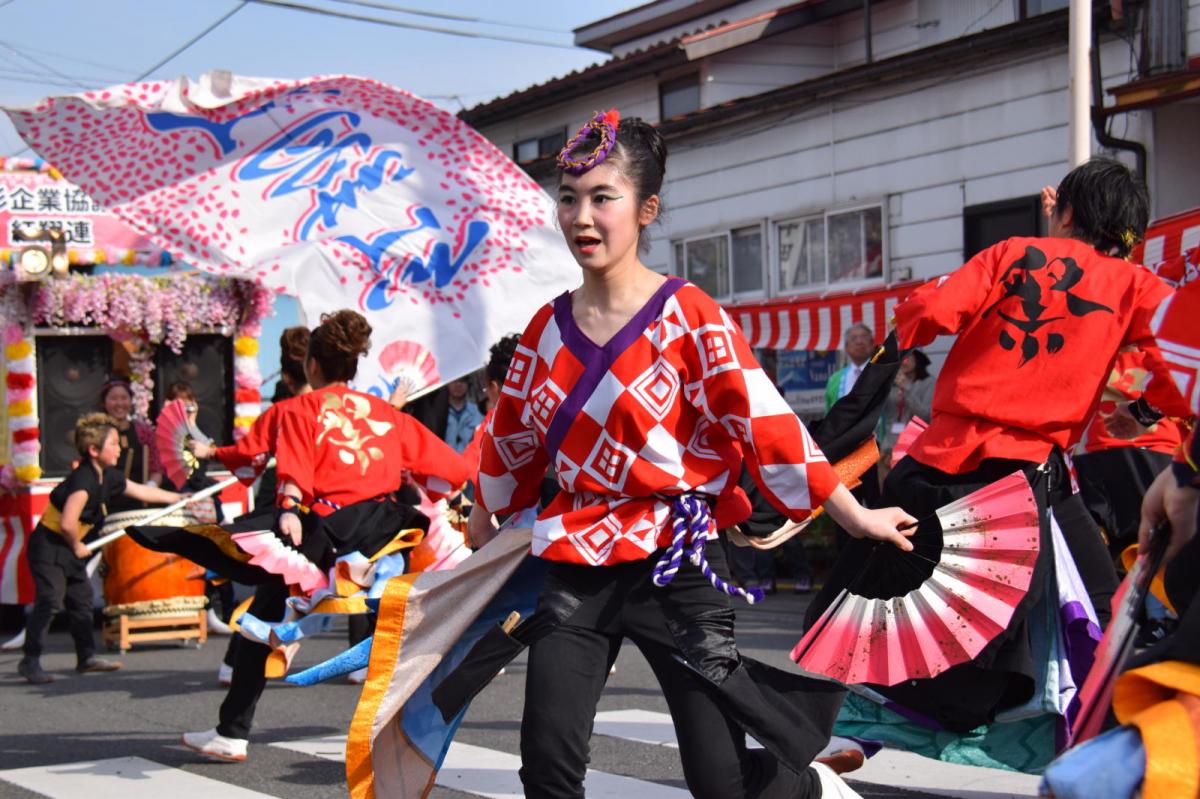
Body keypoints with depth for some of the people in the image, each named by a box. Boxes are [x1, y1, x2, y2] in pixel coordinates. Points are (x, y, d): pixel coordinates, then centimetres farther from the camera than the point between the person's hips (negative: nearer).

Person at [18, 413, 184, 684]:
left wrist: (178, 498, 22)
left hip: (71, 548, 10)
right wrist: (77, 547, -14)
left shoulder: (108, 477, 4)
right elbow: (67, 523, -31)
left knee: (81, 600, 14)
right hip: (48, 546, -10)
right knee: (49, 601, -13)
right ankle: (30, 661, -8)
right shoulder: (83, 478, -26)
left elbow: (141, 491, 19)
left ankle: (87, 657, 23)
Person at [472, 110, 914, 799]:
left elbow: (762, 422, -10)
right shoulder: (550, 326, 6)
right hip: (577, 566, 4)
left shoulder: (688, 316, -9)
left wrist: (854, 516, -11)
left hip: (674, 564, -4)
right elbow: (514, 433, 20)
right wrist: (484, 521, 32)